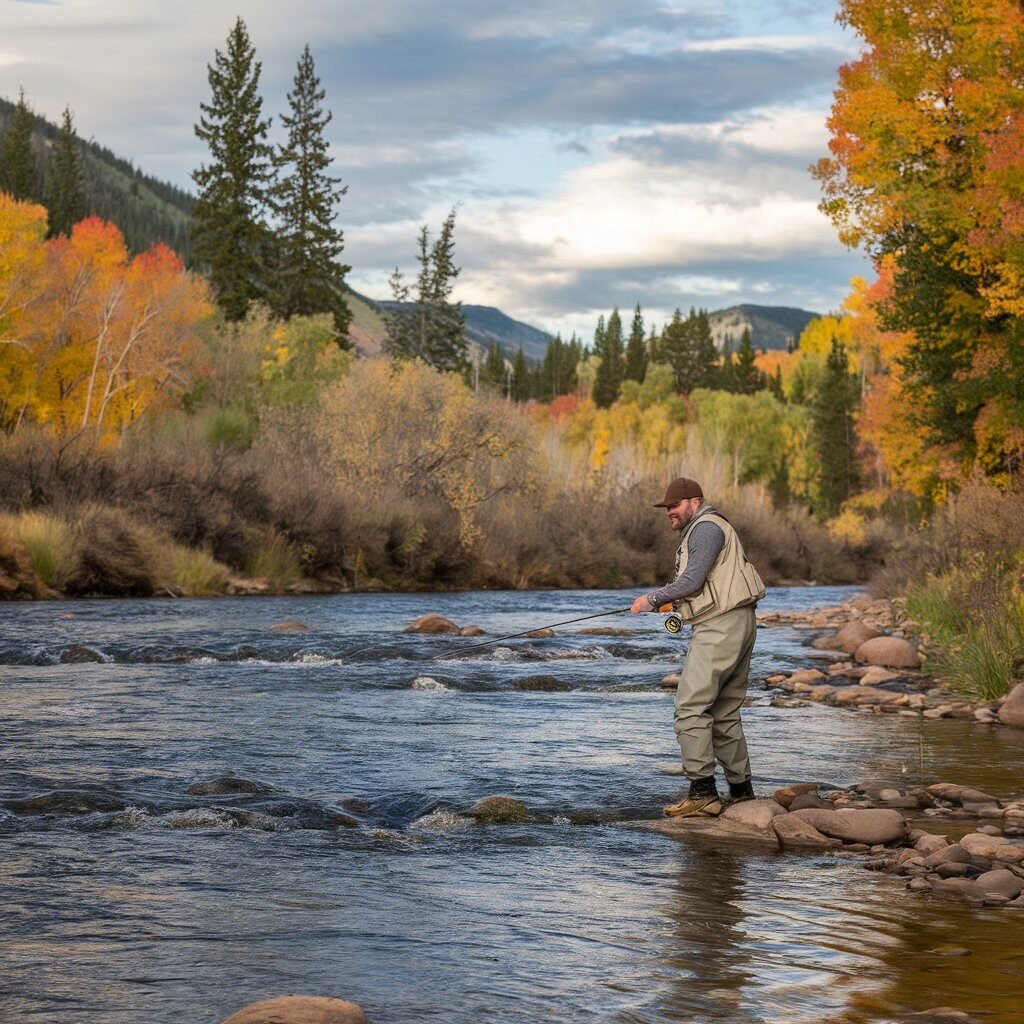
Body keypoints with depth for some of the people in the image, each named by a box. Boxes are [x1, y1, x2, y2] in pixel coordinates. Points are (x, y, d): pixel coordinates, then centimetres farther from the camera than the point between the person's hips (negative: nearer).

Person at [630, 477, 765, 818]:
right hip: (736, 624, 11)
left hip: (722, 626, -11)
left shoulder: (707, 527, -9)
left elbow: (692, 581, -17)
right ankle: (742, 792, 18)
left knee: (691, 706, -14)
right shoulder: (696, 531, 24)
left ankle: (703, 792, -18)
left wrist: (653, 599, -8)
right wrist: (672, 602, 14)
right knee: (724, 712, 14)